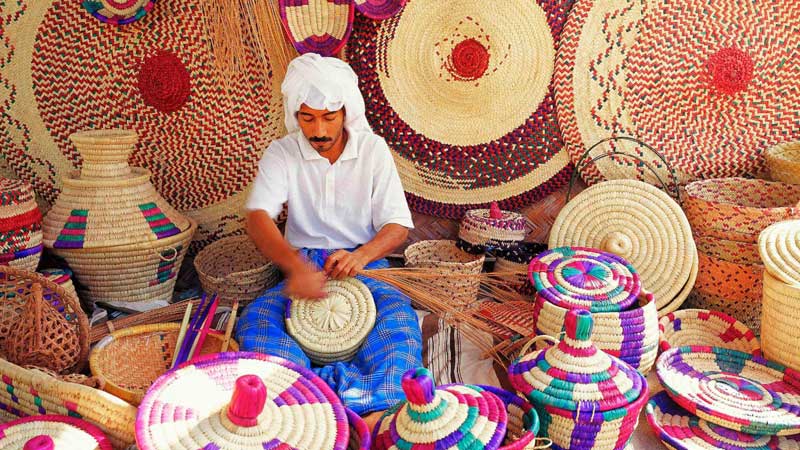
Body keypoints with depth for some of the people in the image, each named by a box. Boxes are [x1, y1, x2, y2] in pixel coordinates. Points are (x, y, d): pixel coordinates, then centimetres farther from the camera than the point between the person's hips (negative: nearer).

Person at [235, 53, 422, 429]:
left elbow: (398, 226, -5)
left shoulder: (373, 149, -2)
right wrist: (295, 265, -38)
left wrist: (361, 256, -28)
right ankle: (346, 393, -39)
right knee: (254, 321, -27)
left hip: (364, 262, -1)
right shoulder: (282, 153, -2)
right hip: (302, 265, 1)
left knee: (399, 314, -32)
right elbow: (258, 217, -17)